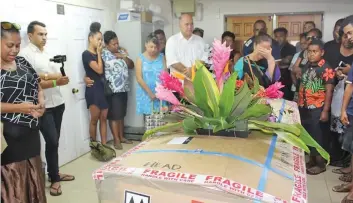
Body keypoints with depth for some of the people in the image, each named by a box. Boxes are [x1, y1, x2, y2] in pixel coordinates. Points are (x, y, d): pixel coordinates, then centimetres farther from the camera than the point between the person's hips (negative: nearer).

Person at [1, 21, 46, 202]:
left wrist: (41, 102, -3)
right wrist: (18, 108, -23)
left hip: (31, 133, 6)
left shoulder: (22, 62, 8)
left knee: (33, 180, 17)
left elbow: (37, 86, 17)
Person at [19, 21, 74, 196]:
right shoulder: (25, 54, -8)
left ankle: (53, 172, 27)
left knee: (54, 141, 13)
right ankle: (54, 179, 10)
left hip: (58, 103, 7)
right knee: (52, 141, -6)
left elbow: (60, 76, 6)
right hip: (43, 106, -6)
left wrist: (44, 76, -12)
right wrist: (54, 82, -25)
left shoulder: (49, 54, 15)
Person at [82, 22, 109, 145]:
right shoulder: (86, 54, -10)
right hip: (93, 89, -7)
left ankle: (104, 145, 13)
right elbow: (99, 70, -17)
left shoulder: (98, 53, 13)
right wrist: (99, 53, -9)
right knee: (94, 119, 3)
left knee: (103, 118, 7)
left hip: (103, 88, 7)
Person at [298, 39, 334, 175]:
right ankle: (312, 160, 30)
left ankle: (320, 164, 19)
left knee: (318, 137, 3)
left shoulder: (326, 69, -10)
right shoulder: (306, 67, 9)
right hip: (304, 108, 6)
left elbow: (329, 91, -13)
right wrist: (299, 103, 12)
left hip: (317, 109, -6)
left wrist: (325, 111, -17)